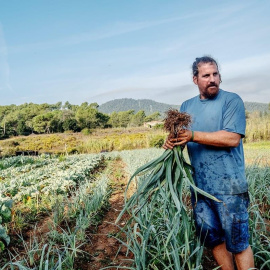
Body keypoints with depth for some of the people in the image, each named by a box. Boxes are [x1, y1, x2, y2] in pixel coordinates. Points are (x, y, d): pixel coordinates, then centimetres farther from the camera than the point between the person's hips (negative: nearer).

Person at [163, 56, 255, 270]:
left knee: (238, 242, 4)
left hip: (229, 185, -5)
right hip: (200, 185, 6)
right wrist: (171, 141, -13)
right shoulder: (187, 106, 12)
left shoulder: (231, 100, -6)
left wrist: (194, 135, -21)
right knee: (213, 238, 16)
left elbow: (232, 139, -18)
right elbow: (182, 137, 11)